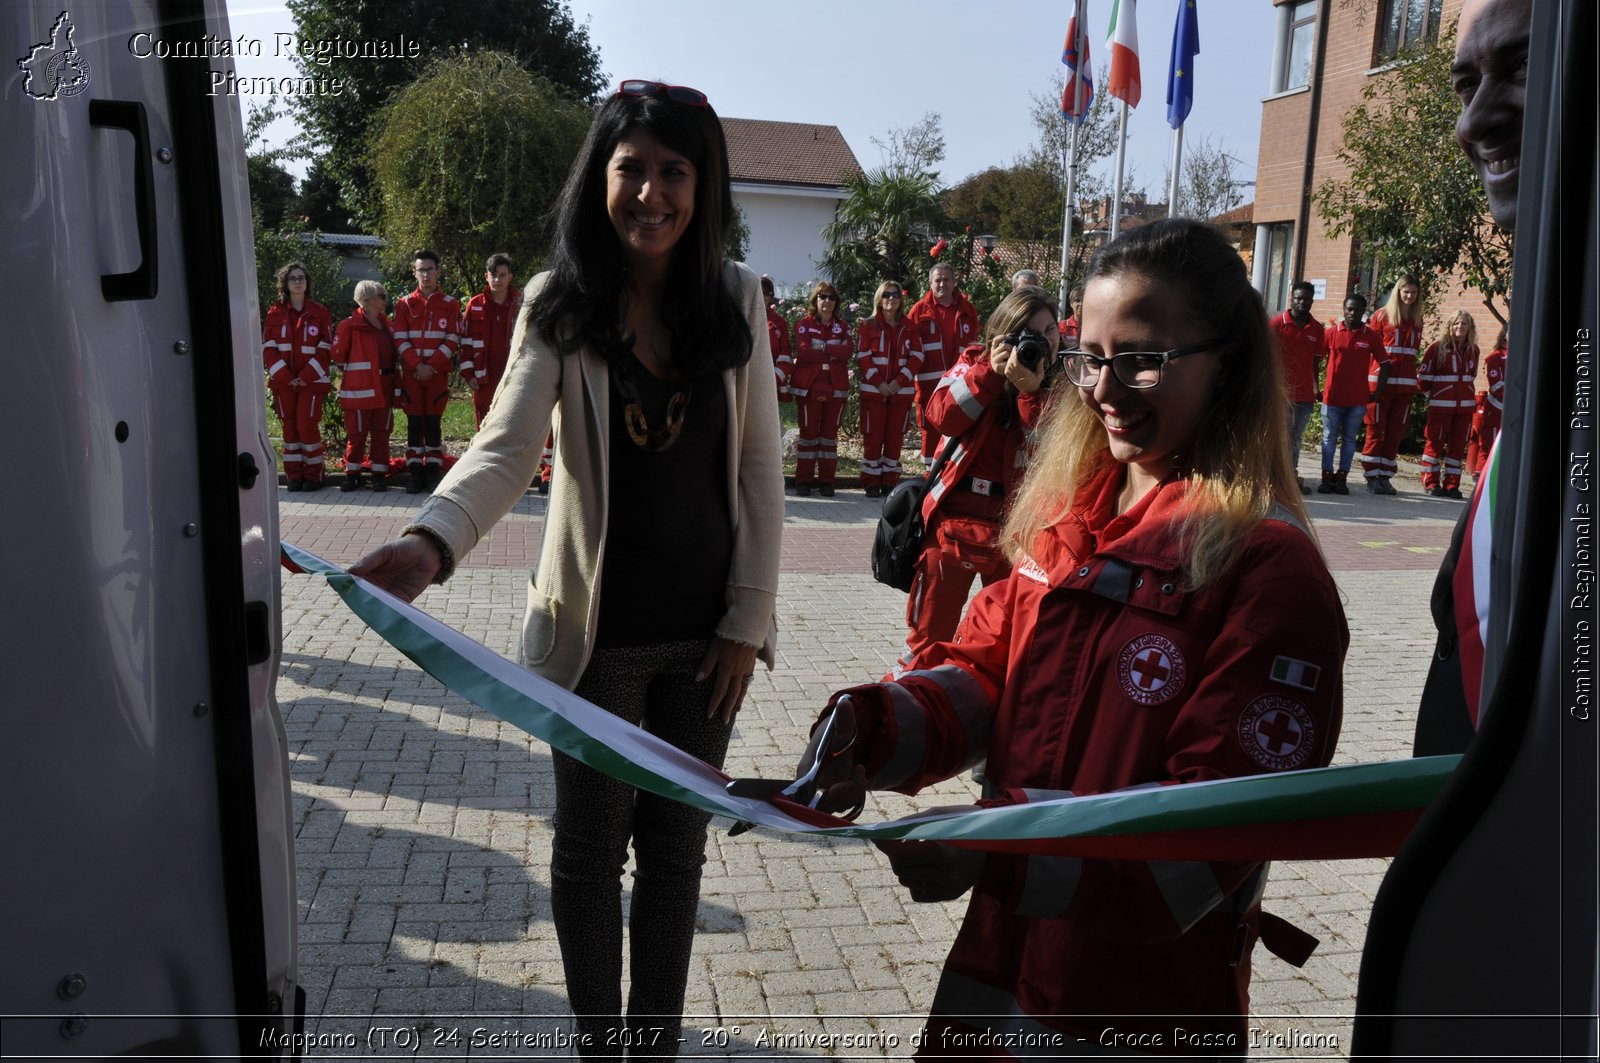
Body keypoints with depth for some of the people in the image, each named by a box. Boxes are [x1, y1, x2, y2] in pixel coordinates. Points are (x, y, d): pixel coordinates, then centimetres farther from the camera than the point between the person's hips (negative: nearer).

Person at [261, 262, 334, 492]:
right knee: (289, 426, 5)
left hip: (311, 380, -2)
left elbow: (324, 349, -1)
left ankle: (312, 475, 3)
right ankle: (293, 475, 12)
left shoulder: (320, 312, 3)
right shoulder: (275, 313, 7)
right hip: (283, 381, 2)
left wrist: (305, 376, -10)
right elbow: (268, 349, 3)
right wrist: (285, 376, -8)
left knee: (307, 425, -9)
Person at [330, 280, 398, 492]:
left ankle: (379, 474, 15)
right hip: (359, 389, -6)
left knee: (381, 432, 8)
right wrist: (348, 373, 4)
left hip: (384, 389, 6)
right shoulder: (350, 325, -9)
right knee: (357, 433, 3)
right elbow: (338, 355, -6)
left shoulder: (386, 325, 12)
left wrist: (395, 383, 10)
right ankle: (352, 474, 13)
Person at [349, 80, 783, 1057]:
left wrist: (749, 616, -4)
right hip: (596, 629, -1)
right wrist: (429, 543, -38)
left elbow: (760, 468, -1)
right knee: (591, 844, 12)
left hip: (706, 631, 1)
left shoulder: (737, 300, -2)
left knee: (676, 840, 14)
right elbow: (506, 449, -19)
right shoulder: (559, 306, -7)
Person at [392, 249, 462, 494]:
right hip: (411, 373, 1)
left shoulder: (450, 304, 5)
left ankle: (433, 470, 6)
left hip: (438, 373, -1)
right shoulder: (404, 304, 8)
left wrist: (432, 366, -11)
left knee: (434, 422, 1)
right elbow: (400, 339, 2)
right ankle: (414, 472, 6)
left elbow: (452, 340, -2)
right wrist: (417, 365, -12)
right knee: (414, 422, 2)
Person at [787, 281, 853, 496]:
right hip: (809, 387, -2)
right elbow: (803, 352, -14)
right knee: (808, 432, -1)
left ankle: (826, 480, 10)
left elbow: (847, 350, -8)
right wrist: (833, 354, -10)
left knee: (830, 432, 5)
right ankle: (803, 480, 4)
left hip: (836, 388, 2)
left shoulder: (843, 326, 11)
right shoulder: (804, 324, 3)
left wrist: (821, 347, -15)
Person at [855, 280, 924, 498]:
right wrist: (879, 382, -14)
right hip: (873, 390, -2)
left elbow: (917, 357, 2)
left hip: (901, 390, 2)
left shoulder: (909, 328, 10)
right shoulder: (867, 325, 4)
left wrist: (899, 381, -11)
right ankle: (871, 482, 5)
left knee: (895, 437, 4)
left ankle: (890, 481, 12)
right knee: (872, 437, -1)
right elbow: (863, 357, -3)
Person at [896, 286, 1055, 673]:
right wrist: (990, 371, -20)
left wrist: (1031, 391, -24)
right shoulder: (974, 362, 3)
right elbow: (942, 418, -14)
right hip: (956, 518, 0)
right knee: (930, 630, 7)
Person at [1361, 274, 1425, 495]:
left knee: (1396, 431, 5)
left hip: (1405, 383, 4)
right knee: (1376, 429, -1)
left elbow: (1414, 349, 17)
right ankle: (1371, 476, 4)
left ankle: (1385, 476, 12)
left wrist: (1411, 375, 9)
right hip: (1380, 380, -4)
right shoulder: (1382, 315, -1)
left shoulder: (1417, 320, 12)